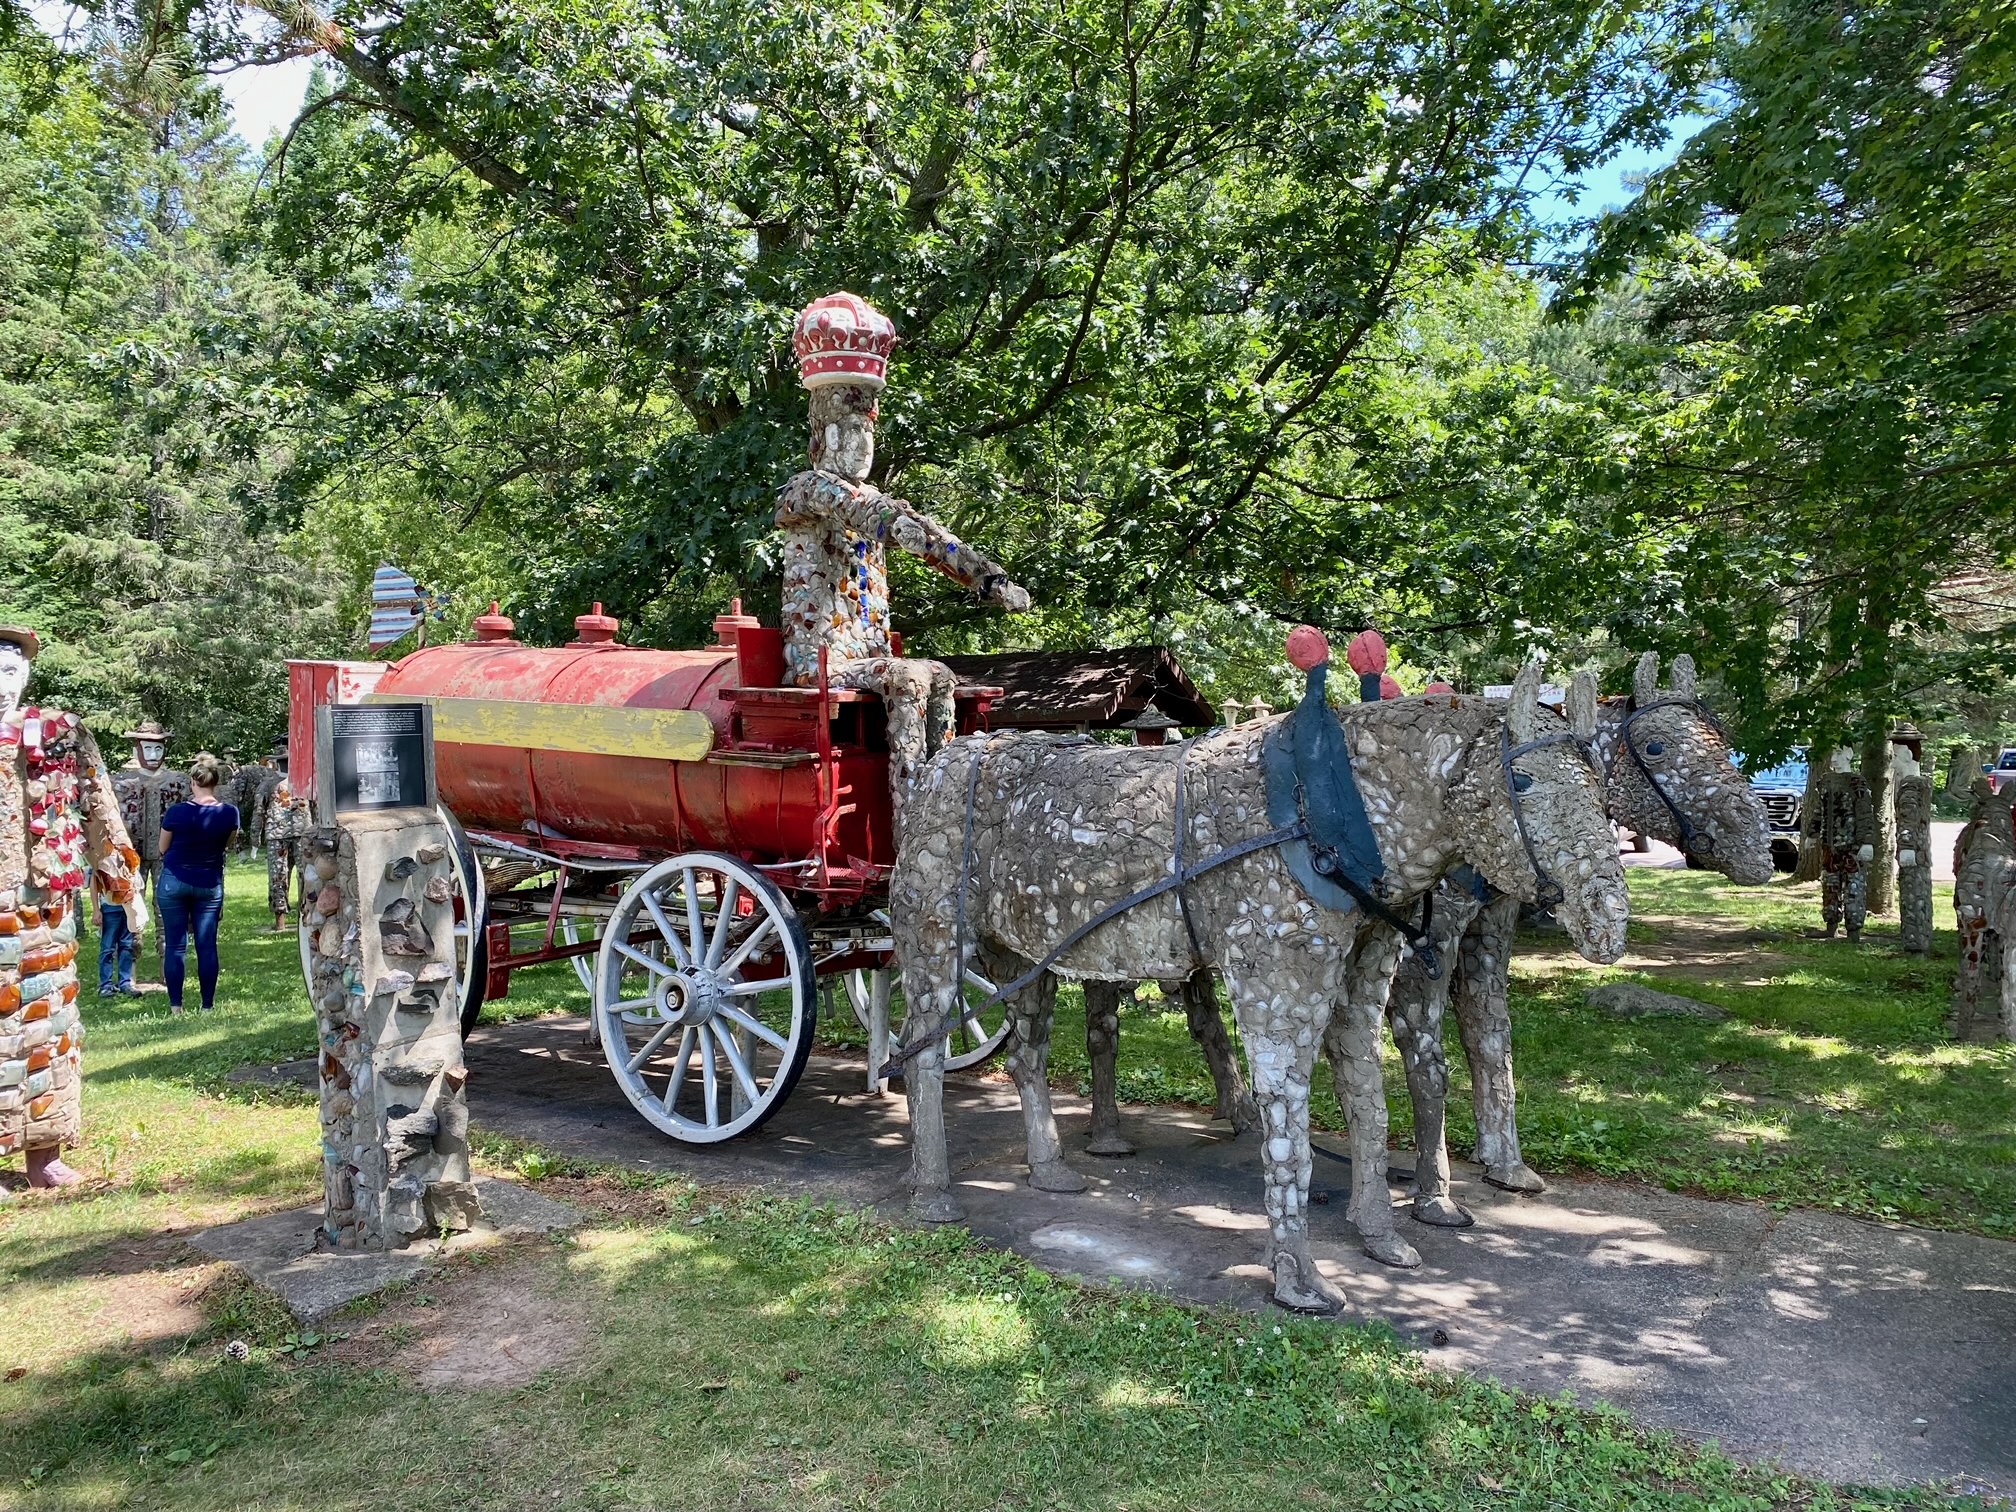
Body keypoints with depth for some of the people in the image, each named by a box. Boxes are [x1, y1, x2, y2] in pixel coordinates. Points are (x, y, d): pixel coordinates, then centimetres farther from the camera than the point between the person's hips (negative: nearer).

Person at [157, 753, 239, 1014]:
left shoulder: (177, 812, -14)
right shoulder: (229, 812, -8)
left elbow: (163, 849, 0)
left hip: (174, 882, -2)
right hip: (210, 883, 2)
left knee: (175, 945, 5)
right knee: (207, 945, 5)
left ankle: (175, 1006, 7)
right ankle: (207, 1005, 7)